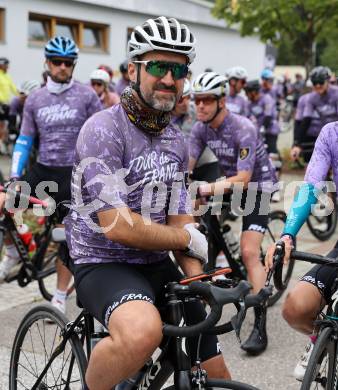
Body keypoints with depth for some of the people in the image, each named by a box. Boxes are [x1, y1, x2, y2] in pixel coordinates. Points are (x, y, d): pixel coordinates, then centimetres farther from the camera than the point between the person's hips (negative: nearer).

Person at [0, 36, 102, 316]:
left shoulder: (86, 95, -4)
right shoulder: (35, 99, 4)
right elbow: (24, 141, 5)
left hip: (73, 172, -3)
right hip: (42, 169, 3)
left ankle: (60, 298, 16)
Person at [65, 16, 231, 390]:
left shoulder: (176, 142, 10)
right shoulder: (103, 129, -15)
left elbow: (179, 223, 8)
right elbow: (117, 225, -23)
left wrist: (199, 282, -10)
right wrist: (188, 238, -10)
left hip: (157, 266, 7)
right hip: (104, 265, -7)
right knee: (142, 331, -38)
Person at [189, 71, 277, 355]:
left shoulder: (243, 129, -28)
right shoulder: (201, 128, -8)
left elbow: (243, 179, -31)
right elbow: (185, 166, -13)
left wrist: (208, 189, -43)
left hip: (257, 185, -7)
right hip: (229, 181, 7)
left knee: (249, 252, -18)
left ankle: (260, 326, -15)